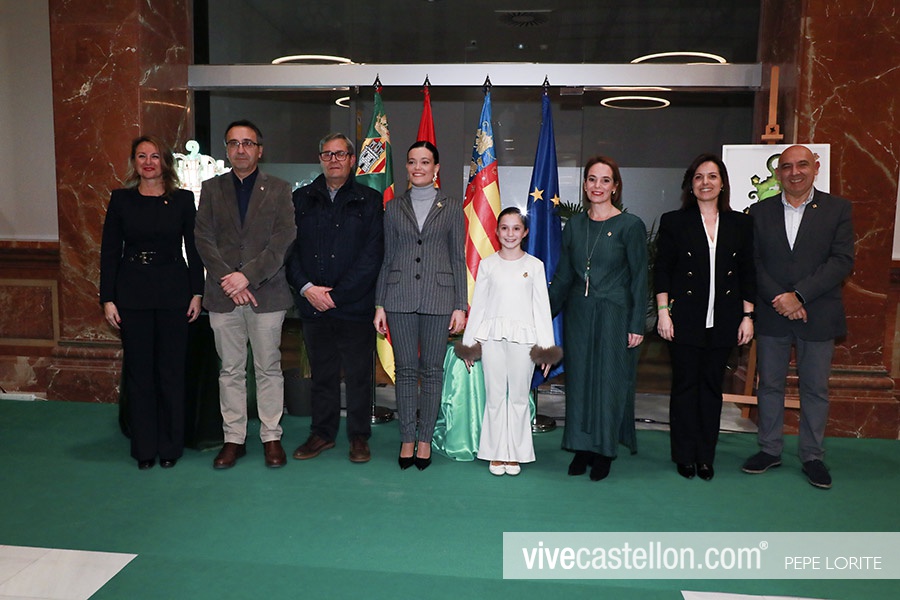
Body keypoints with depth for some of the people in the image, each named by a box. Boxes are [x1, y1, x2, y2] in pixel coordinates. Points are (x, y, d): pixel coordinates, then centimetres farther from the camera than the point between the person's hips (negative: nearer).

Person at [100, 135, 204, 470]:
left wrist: (197, 293, -2)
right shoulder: (121, 199, 4)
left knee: (171, 370, 5)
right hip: (132, 293, 1)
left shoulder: (183, 200, 3)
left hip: (174, 291, -1)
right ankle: (144, 448, 19)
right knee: (138, 371, 6)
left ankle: (170, 447, 18)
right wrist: (107, 299, -2)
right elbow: (109, 252, 3)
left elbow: (194, 249, 4)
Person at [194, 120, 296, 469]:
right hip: (223, 295, 2)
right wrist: (228, 279, -10)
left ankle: (271, 437, 16)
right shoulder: (211, 188, 11)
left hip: (266, 293, -2)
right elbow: (204, 240, 3)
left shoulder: (278, 190, 4)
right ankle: (234, 438, 19)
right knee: (230, 369, 9)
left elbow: (283, 241, -6)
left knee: (268, 368, 4)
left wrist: (247, 275, -15)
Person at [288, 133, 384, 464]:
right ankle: (322, 433, 27)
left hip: (355, 304, -2)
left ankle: (359, 437, 20)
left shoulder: (369, 200, 1)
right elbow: (290, 248, 6)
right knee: (321, 373, 13)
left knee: (359, 374, 6)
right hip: (313, 305, 3)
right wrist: (306, 287, -9)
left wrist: (336, 294, -11)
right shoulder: (302, 199, 10)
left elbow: (372, 255, -6)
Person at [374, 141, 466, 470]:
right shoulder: (394, 207, 9)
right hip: (400, 297, 1)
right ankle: (407, 438, 17)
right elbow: (387, 258, 10)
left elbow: (458, 258, 4)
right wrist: (380, 304, 5)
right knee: (405, 369, 6)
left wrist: (460, 305, -2)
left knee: (432, 370, 5)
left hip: (438, 297, -1)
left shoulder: (451, 207, 5)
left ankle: (425, 438, 17)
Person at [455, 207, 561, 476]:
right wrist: (469, 342, 7)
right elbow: (478, 304, 8)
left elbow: (542, 306, 4)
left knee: (519, 396, 5)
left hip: (523, 336, 0)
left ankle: (515, 454, 18)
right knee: (494, 396, 4)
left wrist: (546, 344, 0)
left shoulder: (534, 265, 5)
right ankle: (496, 453, 17)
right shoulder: (487, 264, 6)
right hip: (492, 336, 1)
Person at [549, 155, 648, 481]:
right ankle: (583, 448, 22)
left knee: (609, 380, 3)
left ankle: (604, 450, 19)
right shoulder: (574, 225, 6)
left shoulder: (630, 226, -6)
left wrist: (637, 325, -9)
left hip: (614, 315, -4)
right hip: (578, 313, 4)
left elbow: (639, 279, -5)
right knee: (579, 378, 9)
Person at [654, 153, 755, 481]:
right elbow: (661, 270, 0)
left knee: (712, 385, 8)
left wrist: (747, 316, 4)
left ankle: (706, 456, 19)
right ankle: (685, 455, 16)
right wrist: (663, 312, -7)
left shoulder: (740, 223, 8)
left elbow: (748, 273, 9)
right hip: (685, 319, -2)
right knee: (685, 385, 4)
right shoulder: (673, 221, 2)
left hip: (723, 320, 2)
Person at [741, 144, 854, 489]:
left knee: (815, 389, 8)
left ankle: (812, 457, 23)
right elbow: (753, 263, -1)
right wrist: (778, 299, -14)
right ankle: (770, 450, 24)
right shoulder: (760, 212, 4)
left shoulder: (837, 209, 0)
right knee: (770, 384, 10)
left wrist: (798, 295, -17)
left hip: (818, 315, -1)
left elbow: (842, 261, -8)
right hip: (772, 315, 1)